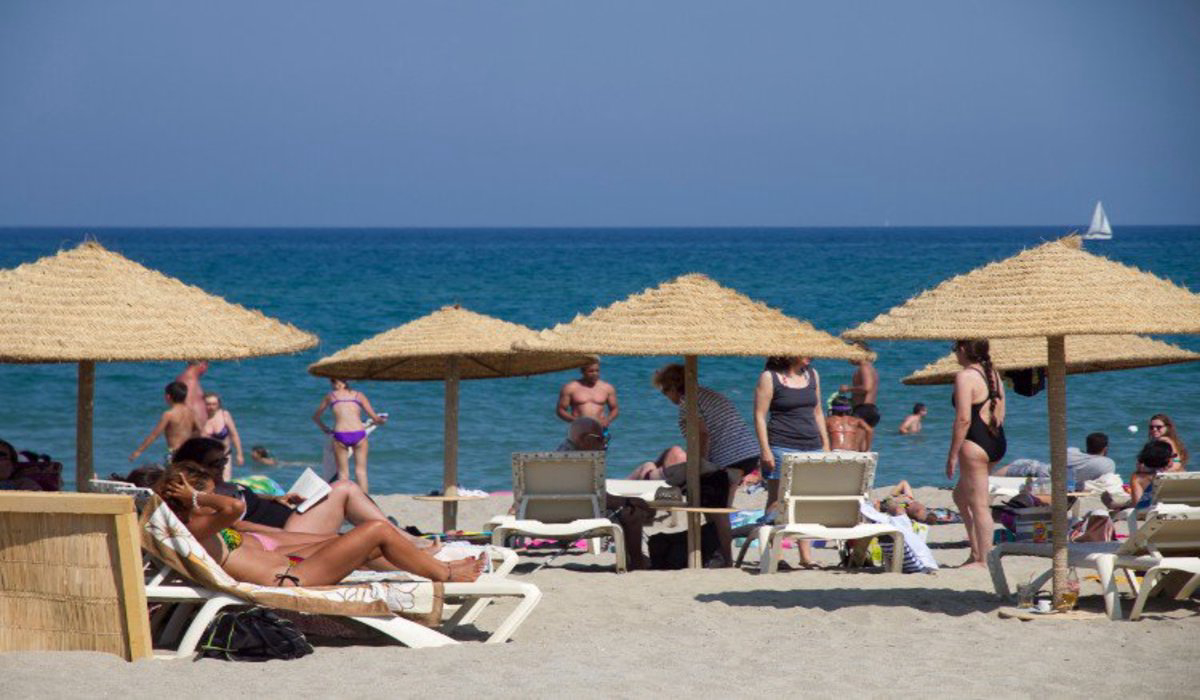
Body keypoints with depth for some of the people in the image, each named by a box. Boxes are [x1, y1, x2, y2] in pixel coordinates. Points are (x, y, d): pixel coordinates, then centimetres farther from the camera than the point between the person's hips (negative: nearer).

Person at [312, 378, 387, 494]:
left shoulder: (331, 396, 15)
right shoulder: (359, 395, 14)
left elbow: (316, 417, 26)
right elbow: (375, 418, 11)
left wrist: (324, 428, 43)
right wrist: (382, 420, 33)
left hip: (340, 435, -1)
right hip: (359, 434, 1)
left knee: (342, 472, 7)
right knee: (361, 470, 8)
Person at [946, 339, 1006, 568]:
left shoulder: (965, 376, -13)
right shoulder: (993, 374, 13)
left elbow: (963, 419, -18)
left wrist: (952, 455, -14)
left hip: (975, 443, -9)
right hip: (998, 442, 9)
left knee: (979, 505, -3)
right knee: (961, 496, 21)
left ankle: (983, 560, 0)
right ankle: (976, 553, 19)